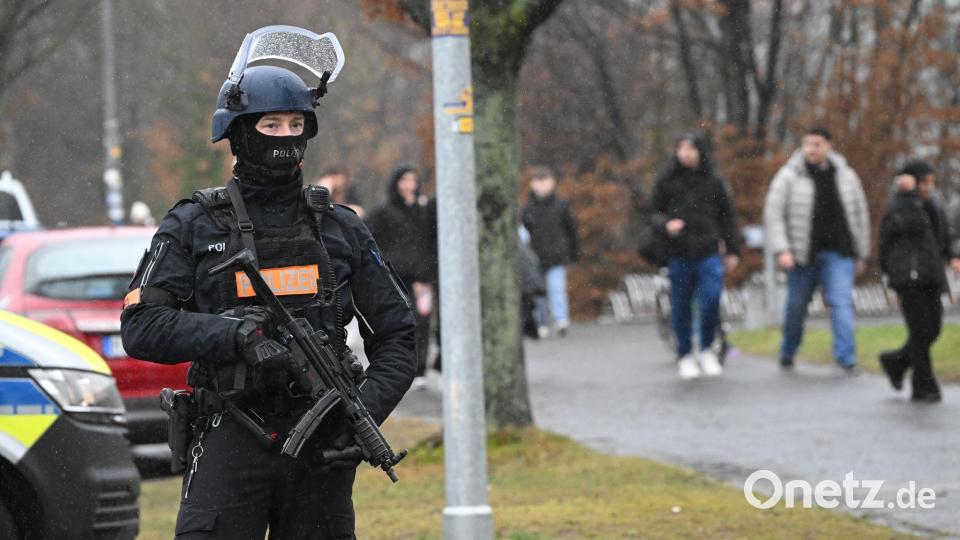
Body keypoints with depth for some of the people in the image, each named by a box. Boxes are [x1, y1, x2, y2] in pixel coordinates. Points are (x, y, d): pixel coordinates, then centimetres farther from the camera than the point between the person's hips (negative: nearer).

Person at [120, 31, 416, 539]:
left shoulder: (341, 228, 10)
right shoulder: (194, 226, 3)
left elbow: (395, 335, 11)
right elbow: (141, 326, -6)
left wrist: (366, 411, -7)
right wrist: (236, 335, -20)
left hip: (321, 441, 3)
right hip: (232, 439, -3)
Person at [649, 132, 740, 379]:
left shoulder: (712, 182, 8)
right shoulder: (666, 181, 5)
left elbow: (727, 217, 13)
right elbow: (654, 213, 6)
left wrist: (732, 250, 9)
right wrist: (666, 224, -16)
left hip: (708, 252, 0)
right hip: (678, 254, 0)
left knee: (711, 301, -14)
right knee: (681, 306, 3)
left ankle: (707, 350, 7)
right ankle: (685, 356, 17)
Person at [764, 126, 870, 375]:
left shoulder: (845, 175, 5)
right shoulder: (789, 176, -3)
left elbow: (860, 215, 13)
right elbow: (773, 214, -6)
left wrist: (860, 255, 13)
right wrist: (781, 250, -16)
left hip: (838, 254, 1)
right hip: (803, 255, -1)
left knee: (841, 302, -13)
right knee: (796, 306, 9)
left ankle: (846, 357, -17)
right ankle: (787, 353, 30)